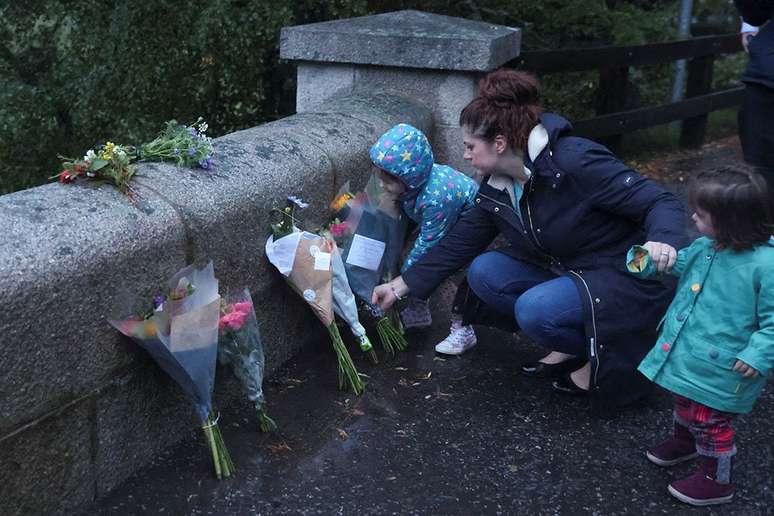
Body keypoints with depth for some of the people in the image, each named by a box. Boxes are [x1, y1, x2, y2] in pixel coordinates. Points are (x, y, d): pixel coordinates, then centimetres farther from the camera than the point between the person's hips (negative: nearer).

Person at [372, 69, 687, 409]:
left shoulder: (576, 161, -25)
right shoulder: (496, 189, -1)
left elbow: (660, 202, -25)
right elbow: (460, 243, 8)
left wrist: (663, 241, -47)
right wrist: (400, 285, 8)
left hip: (625, 278, -8)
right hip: (565, 271, 8)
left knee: (534, 309, -30)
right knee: (484, 273, -7)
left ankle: (598, 356, 0)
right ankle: (569, 346, 4)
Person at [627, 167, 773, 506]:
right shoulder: (705, 247, -4)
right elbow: (680, 263, 17)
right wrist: (651, 258, 1)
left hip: (719, 367, -8)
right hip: (685, 352, 8)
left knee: (710, 421, 9)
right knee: (685, 402, 30)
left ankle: (716, 481, 31)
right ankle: (683, 441, 58)